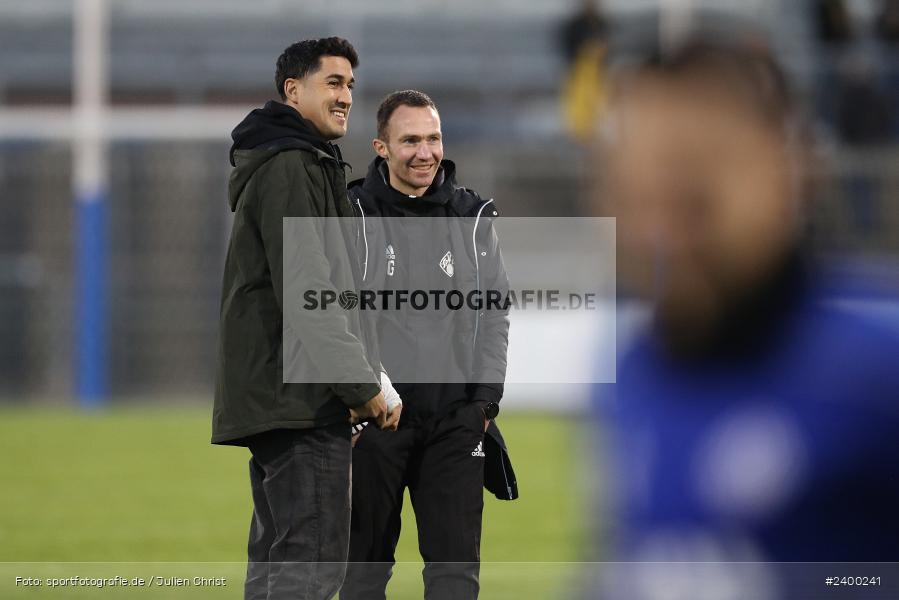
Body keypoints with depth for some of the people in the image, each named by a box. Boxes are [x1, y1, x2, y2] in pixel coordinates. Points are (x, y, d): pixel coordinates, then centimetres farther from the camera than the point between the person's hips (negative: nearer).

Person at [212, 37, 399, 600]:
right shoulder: (291, 168, -11)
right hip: (303, 401, -11)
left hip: (273, 399, 11)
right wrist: (363, 385, -16)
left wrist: (361, 381, 17)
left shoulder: (306, 166, 23)